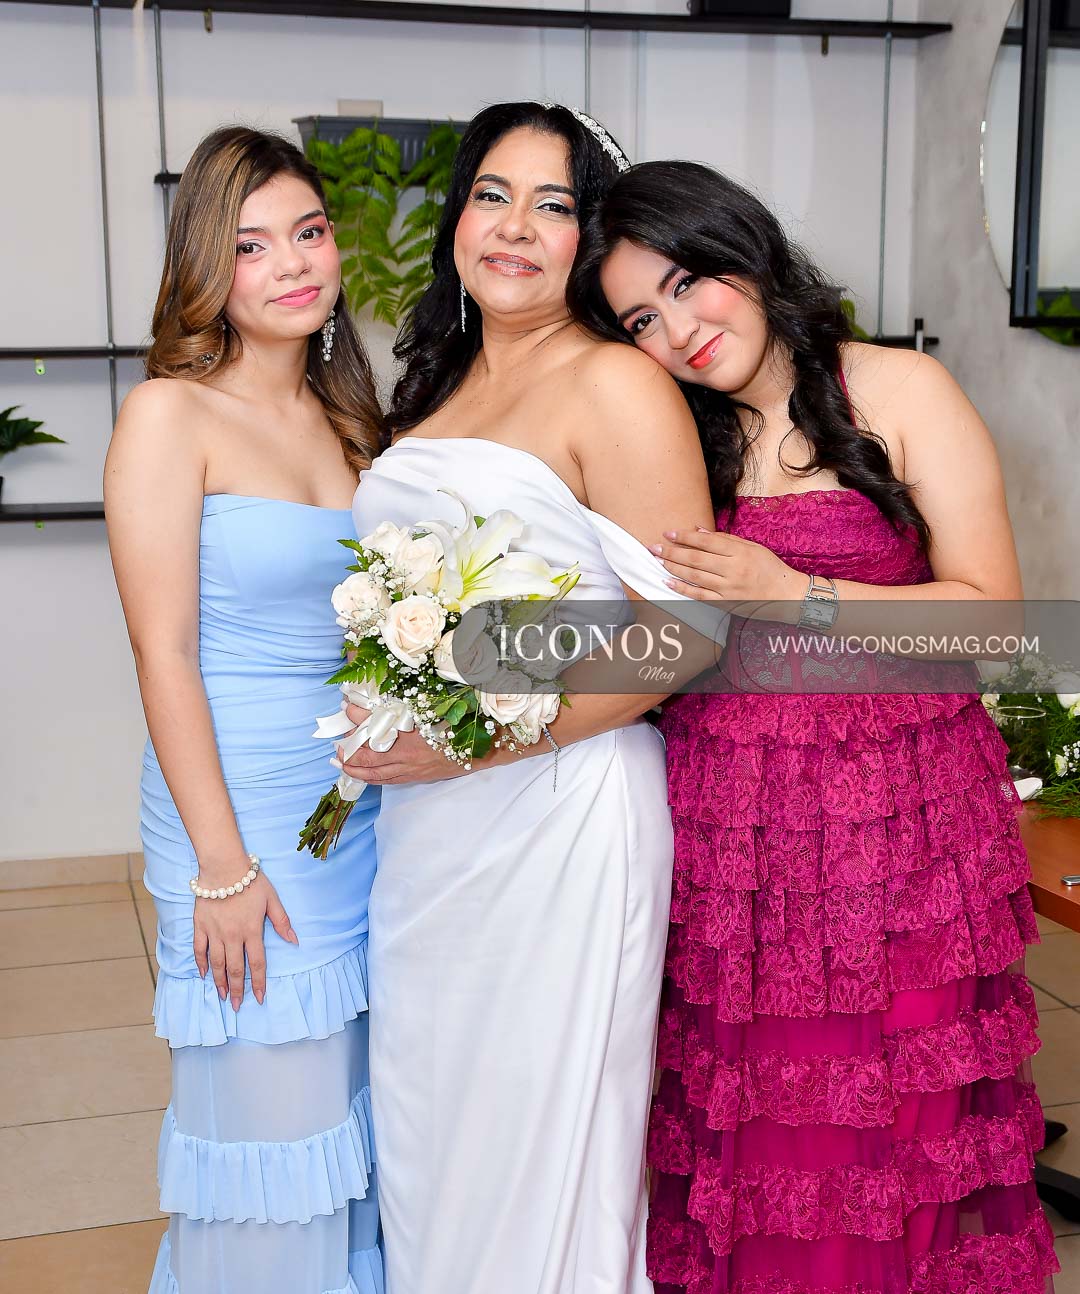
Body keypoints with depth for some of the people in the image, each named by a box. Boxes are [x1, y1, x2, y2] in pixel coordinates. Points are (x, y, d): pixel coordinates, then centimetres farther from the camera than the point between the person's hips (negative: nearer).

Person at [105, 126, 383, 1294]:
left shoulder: (347, 415, 10)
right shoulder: (170, 416, -10)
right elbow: (164, 654, -13)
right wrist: (223, 865, -15)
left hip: (369, 804, 6)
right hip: (245, 814, -6)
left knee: (359, 1103, 16)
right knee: (269, 1119, 4)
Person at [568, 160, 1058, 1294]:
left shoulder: (899, 392, 0)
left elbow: (990, 605, -7)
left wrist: (795, 595, -15)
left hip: (895, 815, -2)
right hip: (727, 815, 3)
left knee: (886, 1110, 5)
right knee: (747, 1106, 6)